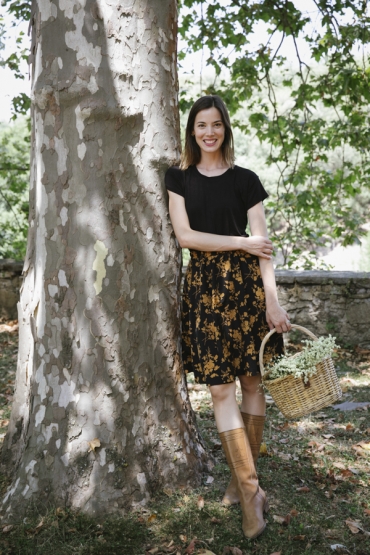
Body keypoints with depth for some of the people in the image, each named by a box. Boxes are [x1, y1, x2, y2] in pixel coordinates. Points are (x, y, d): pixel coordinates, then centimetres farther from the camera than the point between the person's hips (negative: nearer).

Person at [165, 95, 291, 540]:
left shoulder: (245, 180, 6)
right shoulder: (179, 178, 9)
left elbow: (262, 244, 0)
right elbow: (184, 235, -2)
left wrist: (272, 300, -9)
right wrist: (240, 242, -7)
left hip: (246, 283, 0)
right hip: (205, 285, 0)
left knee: (251, 381, 2)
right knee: (220, 389, -5)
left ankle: (243, 478, 16)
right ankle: (250, 490, 1)